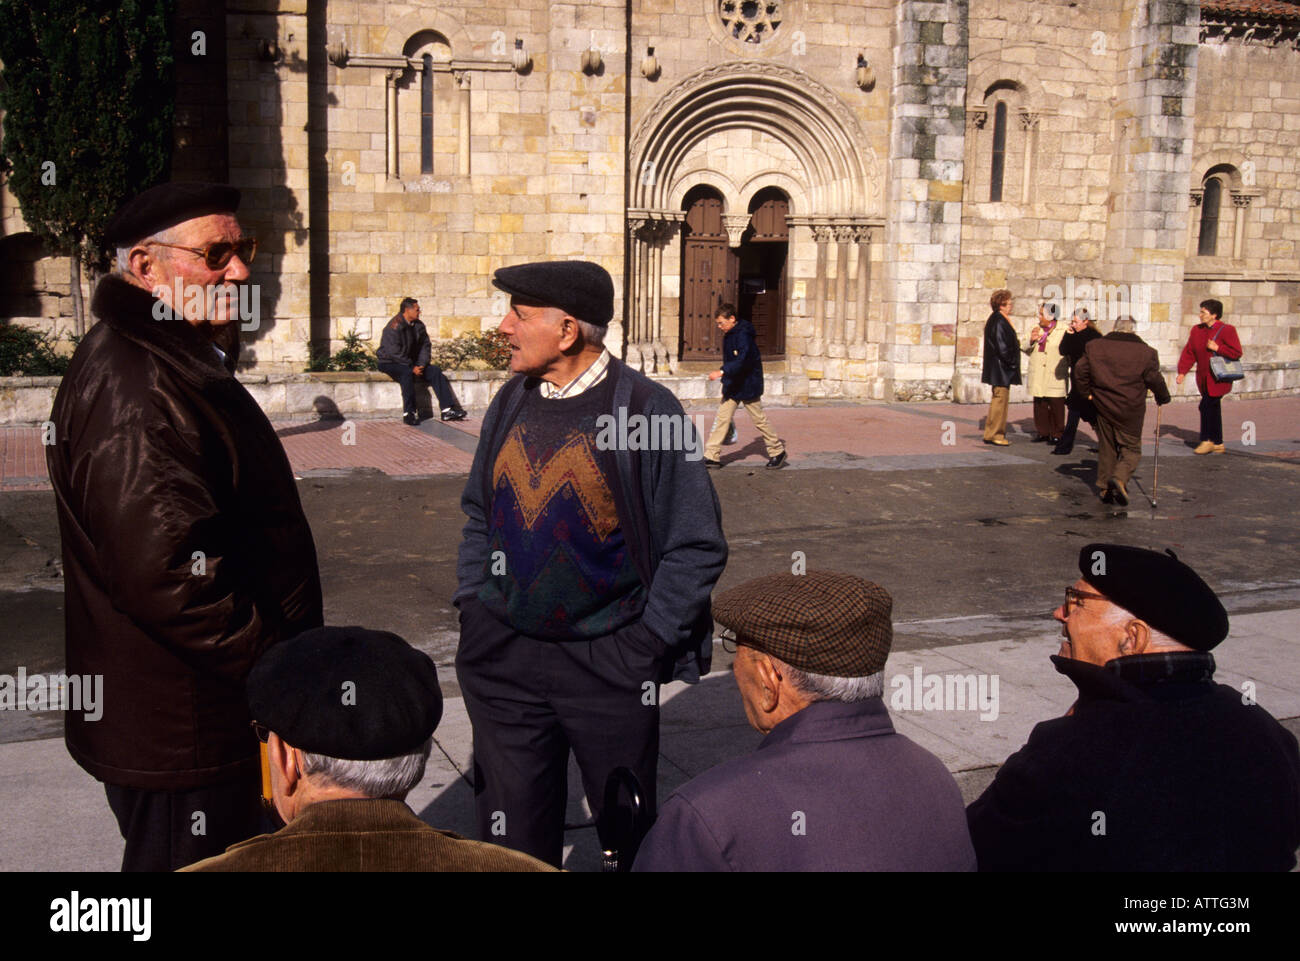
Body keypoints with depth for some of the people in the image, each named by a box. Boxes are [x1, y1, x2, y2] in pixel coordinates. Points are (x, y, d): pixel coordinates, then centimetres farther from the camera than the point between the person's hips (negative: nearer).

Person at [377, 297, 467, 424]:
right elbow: (394, 352, -24)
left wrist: (421, 364, -7)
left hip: (411, 362, 7)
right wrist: (412, 367, -23)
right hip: (390, 363, -7)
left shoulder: (418, 325, 6)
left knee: (435, 371, -10)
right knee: (407, 373, -38)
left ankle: (447, 410, -15)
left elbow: (425, 346, 10)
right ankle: (409, 413, -33)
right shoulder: (394, 327, -18)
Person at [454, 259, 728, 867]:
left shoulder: (649, 412, -14)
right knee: (512, 838, 13)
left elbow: (697, 547, -9)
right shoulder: (511, 402, 4)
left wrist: (645, 644, -9)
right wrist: (471, 606, 7)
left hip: (609, 662, -4)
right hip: (504, 658, 4)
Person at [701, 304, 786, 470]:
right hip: (732, 386, 8)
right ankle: (711, 456, 1)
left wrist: (722, 372, -44)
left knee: (759, 420, 4)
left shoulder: (743, 336, -22)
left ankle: (778, 451, 21)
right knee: (722, 418, 2)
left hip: (748, 386, -8)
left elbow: (742, 360, -35)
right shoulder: (729, 335, 8)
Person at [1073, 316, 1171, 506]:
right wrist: (1163, 397, 15)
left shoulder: (1094, 347, 1)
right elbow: (1154, 379, -2)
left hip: (1103, 406, 3)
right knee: (1131, 448, 7)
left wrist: (1087, 392, 15)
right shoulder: (1145, 352, -6)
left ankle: (1105, 488, 17)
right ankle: (1119, 478, -18)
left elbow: (1080, 370, 3)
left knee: (1106, 448, 15)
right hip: (1131, 411, -3)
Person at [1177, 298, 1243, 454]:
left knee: (1206, 406, -14)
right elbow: (1189, 353, 9)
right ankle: (1218, 444, 19)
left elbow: (1237, 353, -10)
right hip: (1204, 380, 6)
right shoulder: (1197, 330, 9)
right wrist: (1182, 371, -1)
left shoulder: (1226, 330, -9)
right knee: (1212, 409, 11)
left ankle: (1206, 440, -4)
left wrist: (1217, 348, -18)